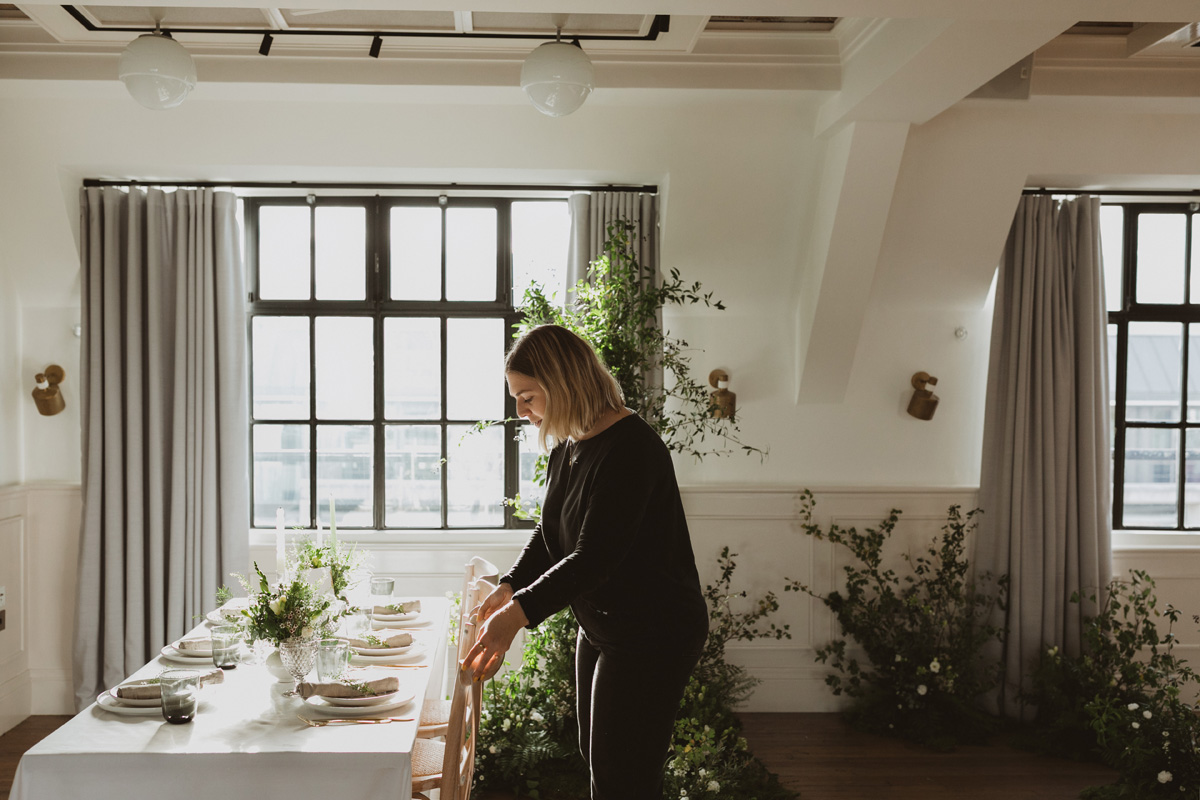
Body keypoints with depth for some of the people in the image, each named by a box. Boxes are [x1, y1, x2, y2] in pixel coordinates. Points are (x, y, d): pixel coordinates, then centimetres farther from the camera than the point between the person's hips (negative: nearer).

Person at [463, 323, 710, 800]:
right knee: (595, 758, 20)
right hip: (599, 628, 10)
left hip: (654, 635, -10)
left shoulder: (631, 448, -24)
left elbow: (594, 557, -29)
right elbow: (549, 536, 10)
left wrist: (519, 612, -34)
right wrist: (508, 590, -6)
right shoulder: (567, 447, 6)